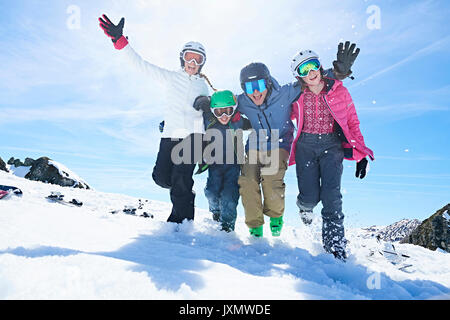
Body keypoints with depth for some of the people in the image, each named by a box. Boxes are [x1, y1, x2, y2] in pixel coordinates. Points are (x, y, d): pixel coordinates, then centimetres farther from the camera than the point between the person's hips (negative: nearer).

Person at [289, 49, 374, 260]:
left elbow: (353, 122, 6)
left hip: (332, 146, 0)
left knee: (331, 196, -14)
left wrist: (361, 154, 2)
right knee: (311, 197, -5)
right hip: (306, 146, 1)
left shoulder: (339, 91, 1)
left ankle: (335, 246, -3)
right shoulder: (297, 95, 3)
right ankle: (304, 205, 34)